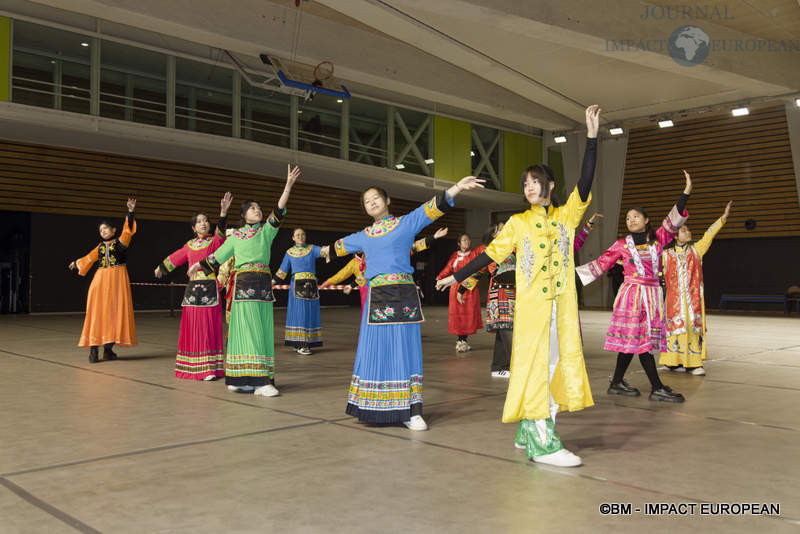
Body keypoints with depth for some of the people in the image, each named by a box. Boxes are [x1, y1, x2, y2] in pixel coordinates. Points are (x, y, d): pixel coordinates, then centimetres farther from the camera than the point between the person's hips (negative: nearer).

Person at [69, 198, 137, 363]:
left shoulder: (121, 242, 3)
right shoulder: (100, 247, 15)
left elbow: (128, 229, -13)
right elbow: (89, 257, 31)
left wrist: (130, 211, -27)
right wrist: (76, 263, 47)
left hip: (117, 280, -3)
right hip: (101, 281, 4)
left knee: (115, 312, -2)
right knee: (97, 313, -3)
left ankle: (108, 348, 4)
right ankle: (94, 349, -3)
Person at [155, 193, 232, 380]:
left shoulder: (215, 241, 1)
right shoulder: (190, 245, 14)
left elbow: (221, 231, -21)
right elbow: (176, 257, 31)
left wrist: (223, 212, -39)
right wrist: (161, 267, 46)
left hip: (210, 289, -5)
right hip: (192, 288, 5)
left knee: (209, 327, -6)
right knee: (191, 327, 6)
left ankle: (211, 368, -3)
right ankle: (192, 367, 16)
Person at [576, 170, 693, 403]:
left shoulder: (657, 239, 7)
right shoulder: (622, 245, 3)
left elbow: (673, 222, -5)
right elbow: (601, 263, 7)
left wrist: (686, 194, -17)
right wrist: (573, 274, 2)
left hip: (653, 294, 3)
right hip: (631, 294, -3)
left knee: (631, 340, 6)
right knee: (641, 340, -7)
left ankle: (617, 383, 16)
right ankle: (657, 388, -4)